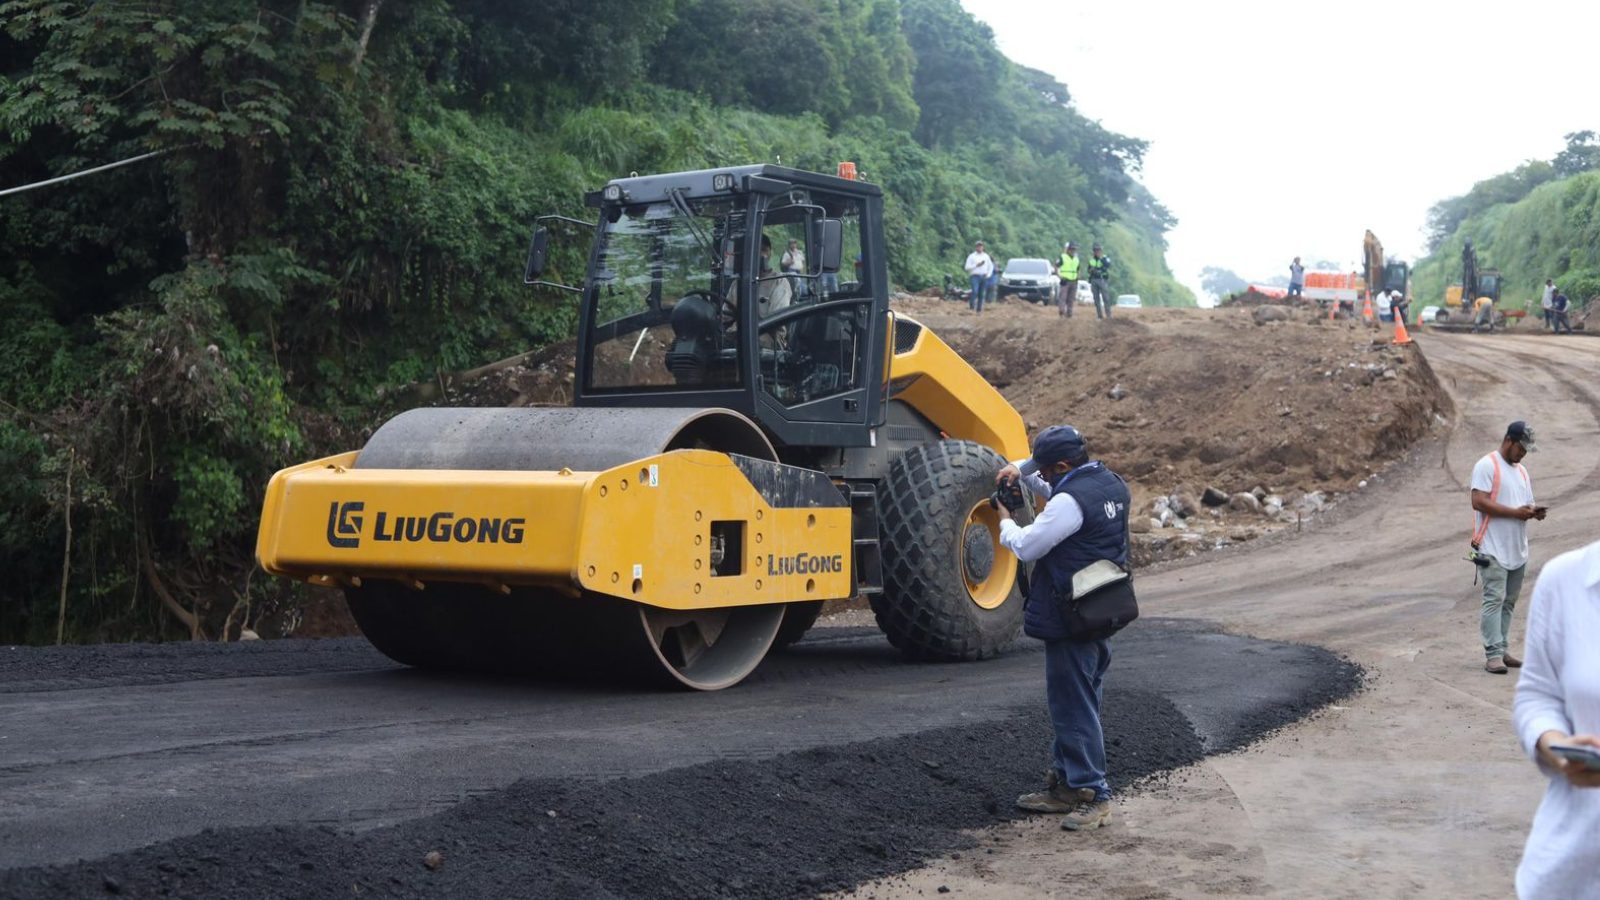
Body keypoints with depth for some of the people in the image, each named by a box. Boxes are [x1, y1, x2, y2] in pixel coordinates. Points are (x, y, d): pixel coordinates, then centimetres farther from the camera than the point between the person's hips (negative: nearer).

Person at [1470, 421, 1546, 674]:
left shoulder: (1521, 470, 19)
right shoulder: (1487, 466, -7)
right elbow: (1479, 501, -16)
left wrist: (1534, 511, 0)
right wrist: (1516, 512, -18)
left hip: (1518, 549, 8)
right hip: (1493, 549, -8)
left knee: (1509, 602, 10)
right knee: (1494, 599, -12)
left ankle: (1501, 650, 16)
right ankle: (1493, 654, -14)